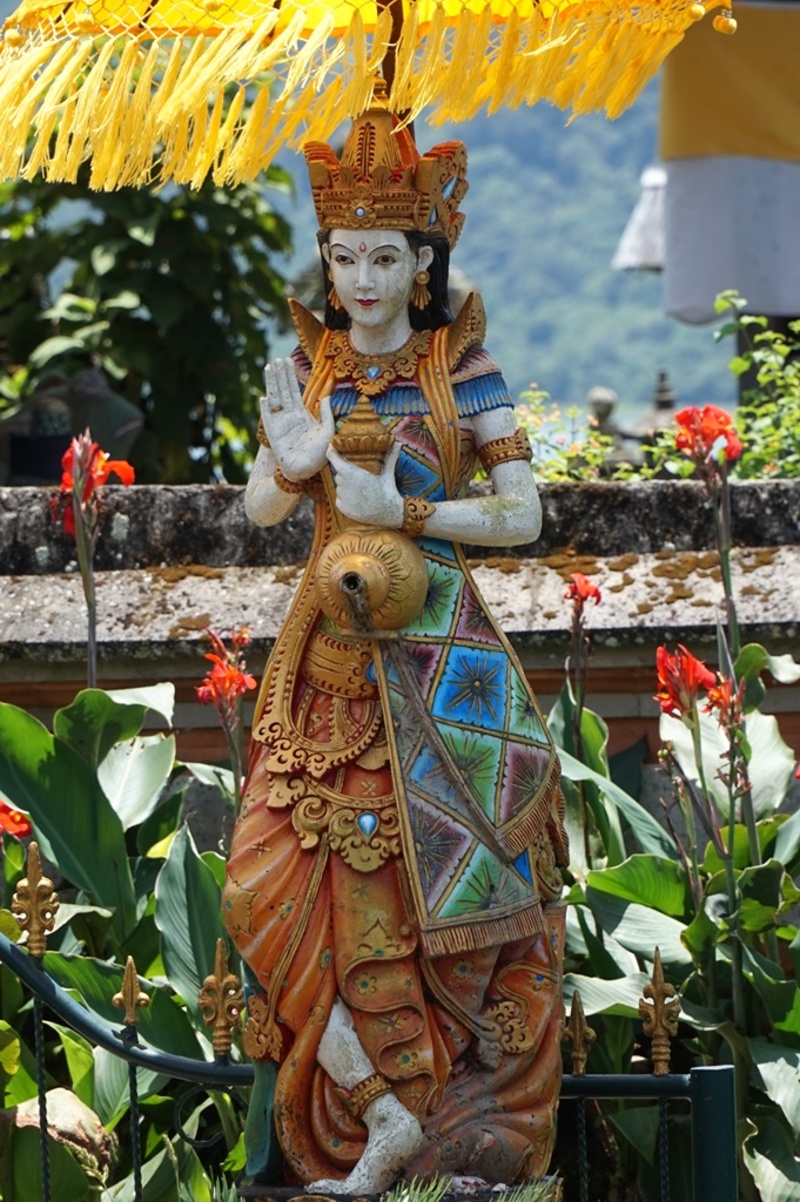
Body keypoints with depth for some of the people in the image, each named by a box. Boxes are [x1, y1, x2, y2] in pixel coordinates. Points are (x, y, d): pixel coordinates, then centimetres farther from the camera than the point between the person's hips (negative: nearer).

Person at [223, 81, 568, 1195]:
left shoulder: (462, 369, -3)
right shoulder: (308, 366, 8)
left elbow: (523, 515, -4)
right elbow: (259, 508, 8)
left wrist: (403, 509, -15)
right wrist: (294, 464, -13)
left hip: (437, 652, -4)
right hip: (330, 653, 4)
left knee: (430, 887, -5)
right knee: (282, 881, -8)